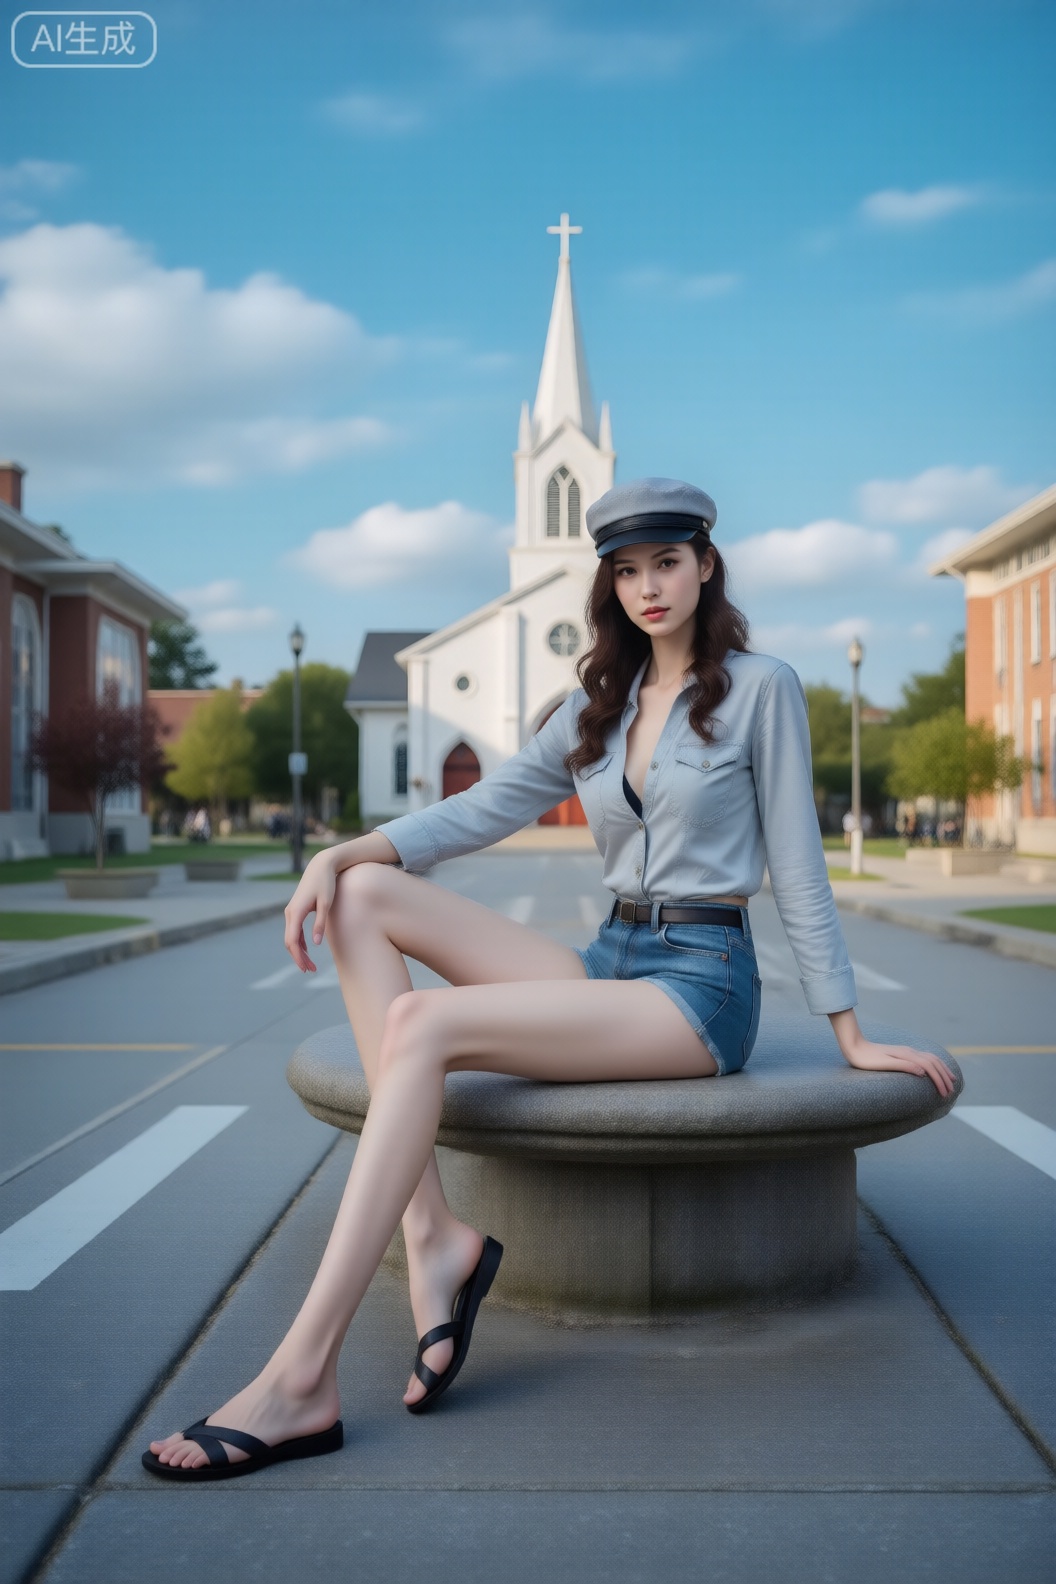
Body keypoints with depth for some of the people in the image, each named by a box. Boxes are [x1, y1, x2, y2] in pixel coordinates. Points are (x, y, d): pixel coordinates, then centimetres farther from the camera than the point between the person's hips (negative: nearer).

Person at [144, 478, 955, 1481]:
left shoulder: (761, 688, 0)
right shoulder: (599, 705, 17)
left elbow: (796, 866, -1)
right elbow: (485, 807, 9)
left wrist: (850, 1036, -1)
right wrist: (341, 852, -6)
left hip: (700, 986, -7)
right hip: (609, 962, 7)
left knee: (424, 1025, -28)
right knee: (367, 894, -10)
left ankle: (301, 1382, -29)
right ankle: (432, 1239, -20)